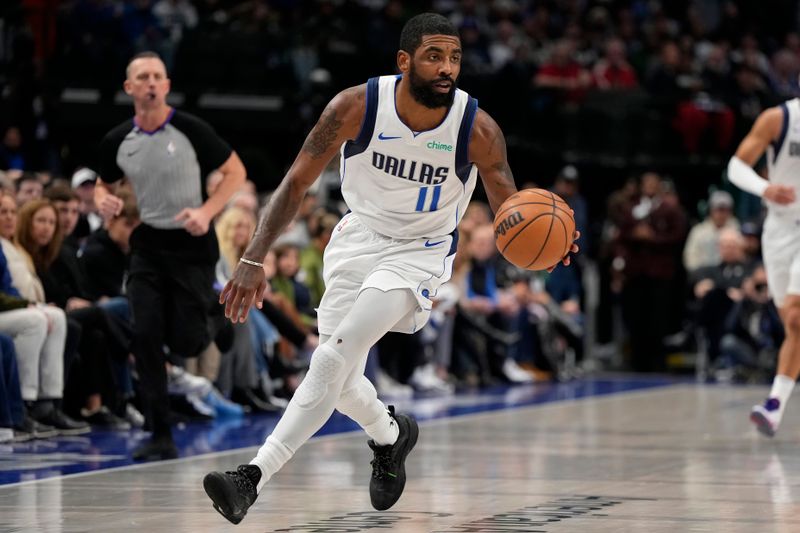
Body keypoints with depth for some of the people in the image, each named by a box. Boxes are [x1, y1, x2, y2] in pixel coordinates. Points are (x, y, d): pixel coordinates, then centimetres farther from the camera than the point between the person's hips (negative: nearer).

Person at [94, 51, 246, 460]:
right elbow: (104, 183, 18)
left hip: (191, 244, -3)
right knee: (145, 336, -11)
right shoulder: (117, 141, 0)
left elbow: (235, 171, -2)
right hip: (148, 245, 3)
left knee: (185, 342, -5)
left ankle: (213, 330, 36)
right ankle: (161, 436, -5)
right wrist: (103, 200, -7)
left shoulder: (190, 130, -11)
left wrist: (206, 211, -16)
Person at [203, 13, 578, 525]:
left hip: (420, 252, -3)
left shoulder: (478, 130, -22)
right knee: (340, 381, 5)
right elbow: (297, 182, -14)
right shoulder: (356, 106, -21)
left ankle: (253, 478, -23)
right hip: (360, 235, 3)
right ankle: (390, 434, 40)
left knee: (331, 359, -21)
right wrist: (254, 260, -23)